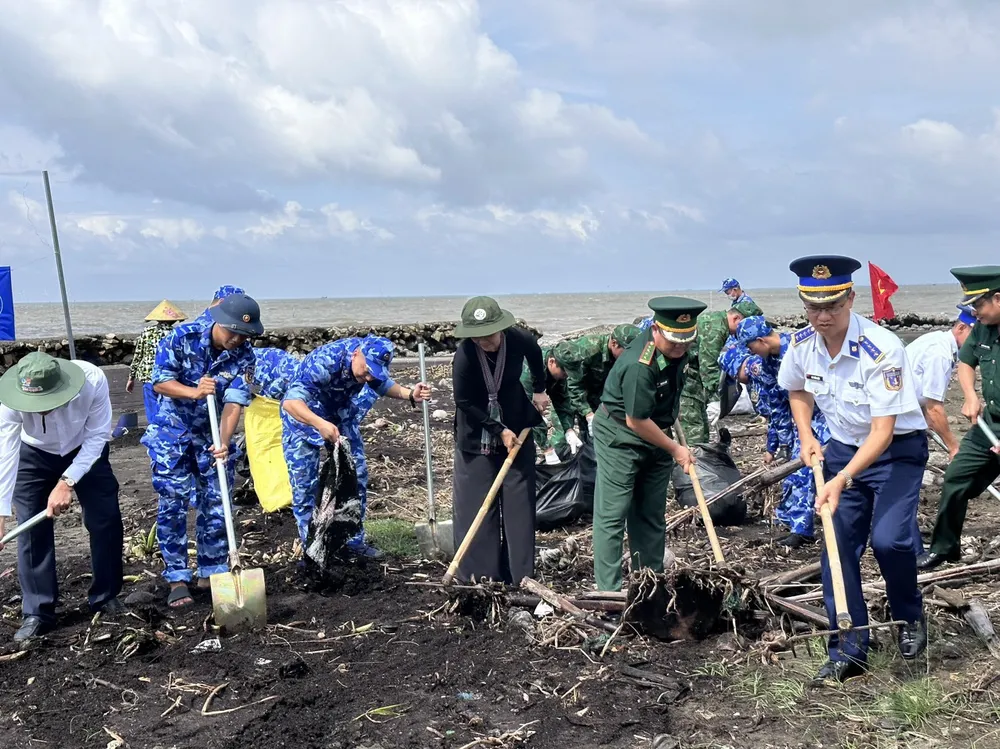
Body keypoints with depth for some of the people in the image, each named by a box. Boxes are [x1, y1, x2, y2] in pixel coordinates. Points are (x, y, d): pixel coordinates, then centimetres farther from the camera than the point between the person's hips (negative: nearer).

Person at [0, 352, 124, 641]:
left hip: (86, 451, 0)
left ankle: (105, 596, 19)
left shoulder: (93, 380, -37)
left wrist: (67, 481, -31)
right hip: (34, 456, 0)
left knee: (106, 520, -1)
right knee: (32, 530, -6)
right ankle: (37, 613, 6)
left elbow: (97, 435, -25)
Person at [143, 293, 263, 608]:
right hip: (172, 432, -3)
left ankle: (212, 572, 16)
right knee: (173, 502, -6)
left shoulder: (243, 356, -12)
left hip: (212, 435, 3)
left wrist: (224, 442, -31)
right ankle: (177, 579, 2)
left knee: (216, 503, 3)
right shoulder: (183, 336, -19)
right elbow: (160, 382, -18)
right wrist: (194, 392, -35)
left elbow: (234, 402, -17)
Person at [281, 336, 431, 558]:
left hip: (341, 413, 6)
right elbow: (290, 401, -45)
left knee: (356, 477, 5)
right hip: (303, 415, -6)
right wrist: (319, 424, -62)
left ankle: (354, 541, 20)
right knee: (305, 484, -5)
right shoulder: (323, 362, -39)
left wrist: (409, 394, -19)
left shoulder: (371, 359, -21)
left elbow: (383, 384, 0)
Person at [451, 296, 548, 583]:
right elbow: (464, 403, -16)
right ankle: (478, 575, 7)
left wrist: (539, 390, 12)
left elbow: (535, 354, 9)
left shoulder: (519, 340, -17)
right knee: (474, 503, -1)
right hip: (476, 435, -3)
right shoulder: (464, 357, -26)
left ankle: (520, 573, 12)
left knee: (519, 500, 4)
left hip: (516, 428, 3)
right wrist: (499, 430, -17)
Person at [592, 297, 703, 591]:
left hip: (656, 435, 8)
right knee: (612, 516, -6)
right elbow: (636, 421, -24)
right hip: (619, 437, -8)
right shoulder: (639, 366, -32)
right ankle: (609, 592, -1)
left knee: (651, 515, 13)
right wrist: (675, 449, -14)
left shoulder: (677, 350, -5)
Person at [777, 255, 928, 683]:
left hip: (898, 450, -5)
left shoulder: (881, 349, -28)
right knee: (838, 544, 1)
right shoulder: (802, 344, -10)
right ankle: (849, 651, 13)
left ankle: (909, 617, 12)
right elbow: (798, 391, 13)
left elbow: (883, 432, -29)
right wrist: (807, 437, -2)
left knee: (888, 539, -21)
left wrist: (842, 480, -38)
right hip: (843, 447, 5)